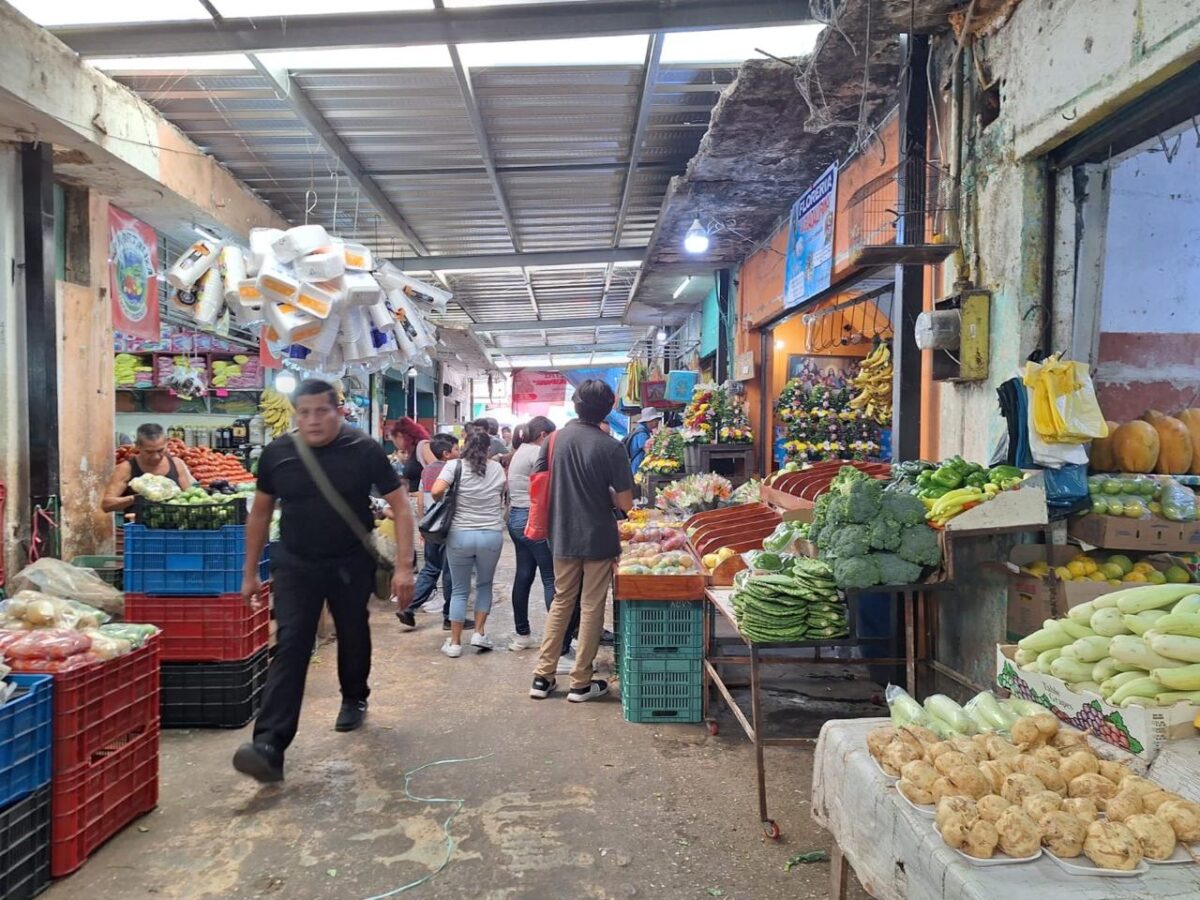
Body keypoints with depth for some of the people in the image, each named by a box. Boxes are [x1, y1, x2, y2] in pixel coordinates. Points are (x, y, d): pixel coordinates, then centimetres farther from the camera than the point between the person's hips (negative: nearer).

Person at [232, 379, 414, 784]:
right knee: (290, 647, -10)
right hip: (296, 565, 1)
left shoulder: (365, 451, -14)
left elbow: (400, 506, -11)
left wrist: (404, 566, -18)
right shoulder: (277, 453, -6)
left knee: (353, 637, 18)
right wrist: (250, 573, 8)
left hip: (352, 565, 0)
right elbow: (260, 512, 6)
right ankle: (269, 746, -13)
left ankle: (354, 699, 46)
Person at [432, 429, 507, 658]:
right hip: (491, 535, 1)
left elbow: (437, 491, -16)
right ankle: (479, 633, 16)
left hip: (460, 535, -1)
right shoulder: (497, 469, 4)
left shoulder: (455, 465, -4)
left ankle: (454, 643, 13)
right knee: (485, 584, 22)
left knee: (460, 590, 11)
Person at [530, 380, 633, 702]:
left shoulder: (555, 439, -3)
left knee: (561, 602, 17)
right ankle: (581, 683, 16)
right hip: (599, 539, -4)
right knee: (591, 607, 8)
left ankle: (543, 677, 20)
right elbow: (625, 503, -13)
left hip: (562, 536, 4)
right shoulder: (611, 448, -14)